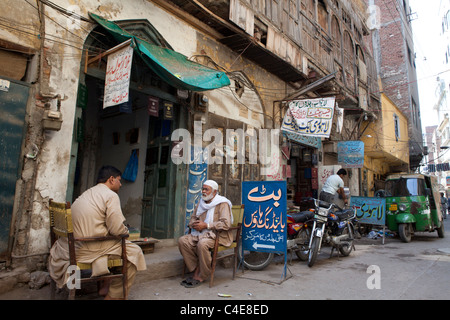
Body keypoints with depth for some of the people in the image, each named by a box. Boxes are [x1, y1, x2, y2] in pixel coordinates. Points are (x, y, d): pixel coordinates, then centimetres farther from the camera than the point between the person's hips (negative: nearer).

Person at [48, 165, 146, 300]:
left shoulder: (86, 194, 18)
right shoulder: (111, 195, -10)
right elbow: (117, 229, -17)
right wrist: (126, 231, 7)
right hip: (87, 250, -10)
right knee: (134, 252, 0)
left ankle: (105, 287, 28)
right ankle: (113, 295, 8)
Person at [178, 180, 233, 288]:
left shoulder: (222, 204, -9)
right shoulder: (201, 203, 15)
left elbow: (226, 224, -20)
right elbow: (193, 218, 24)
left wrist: (206, 225, -21)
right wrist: (194, 224, -2)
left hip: (218, 235, -7)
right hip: (200, 233, 7)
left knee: (202, 244, -36)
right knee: (182, 240, -16)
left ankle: (202, 276, -15)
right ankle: (196, 271, -8)